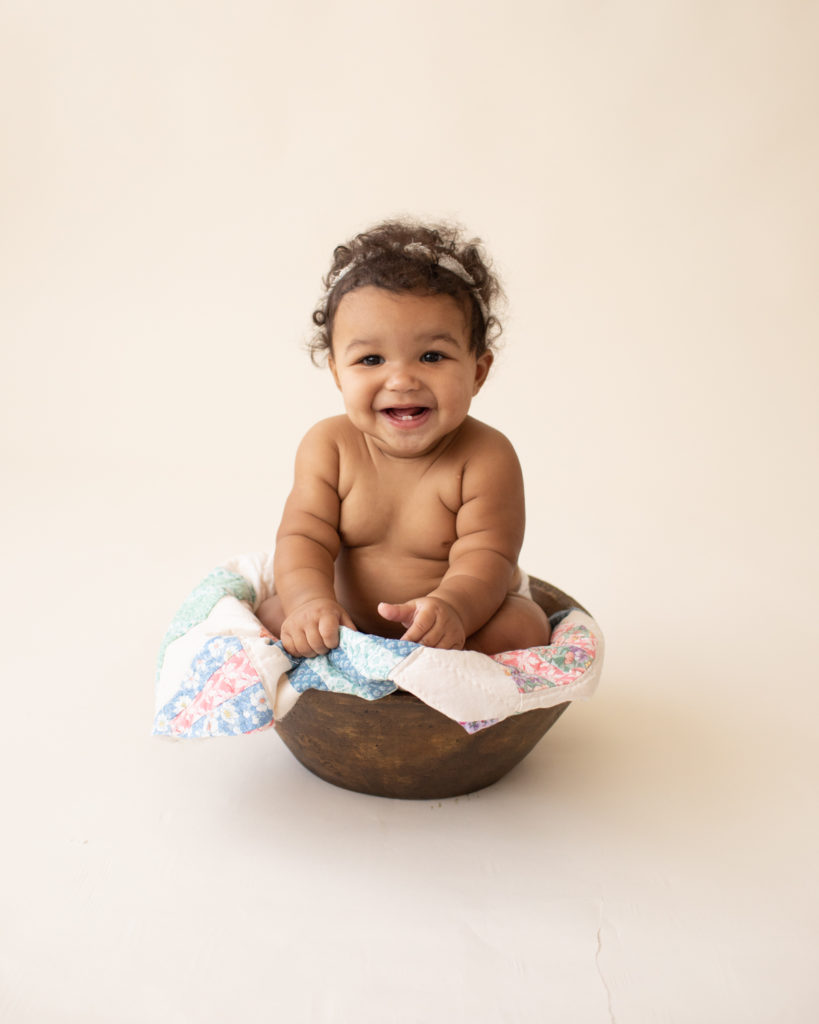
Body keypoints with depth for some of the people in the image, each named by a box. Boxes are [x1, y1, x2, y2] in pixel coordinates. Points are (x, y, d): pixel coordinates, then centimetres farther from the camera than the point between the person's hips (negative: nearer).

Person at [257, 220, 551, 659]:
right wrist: (312, 602, -37)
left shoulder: (486, 458, -21)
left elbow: (485, 556, -25)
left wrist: (450, 608, -47)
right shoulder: (328, 446, -12)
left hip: (470, 611, -2)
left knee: (524, 628, -27)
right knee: (272, 616, -12)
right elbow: (304, 537, -15)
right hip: (350, 619, 3)